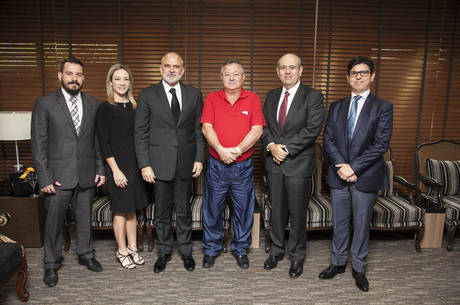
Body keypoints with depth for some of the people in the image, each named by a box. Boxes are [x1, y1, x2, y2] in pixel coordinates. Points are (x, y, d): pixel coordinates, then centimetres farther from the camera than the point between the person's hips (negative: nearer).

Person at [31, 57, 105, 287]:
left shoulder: (93, 104, 6)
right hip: (58, 176, -3)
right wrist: (44, 178, -10)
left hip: (87, 175, 3)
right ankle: (51, 264, 26)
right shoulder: (45, 103, -3)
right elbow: (38, 143, -5)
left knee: (85, 217, 16)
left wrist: (100, 169, 4)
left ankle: (85, 254, 35)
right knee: (54, 221, 7)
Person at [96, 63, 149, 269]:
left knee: (132, 208, 13)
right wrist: (115, 170, -14)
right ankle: (122, 251, 20)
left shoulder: (133, 106, 9)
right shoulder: (105, 109, -7)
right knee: (121, 210, 4)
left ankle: (133, 248, 26)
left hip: (135, 164, 6)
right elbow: (104, 143, -10)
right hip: (117, 166, -5)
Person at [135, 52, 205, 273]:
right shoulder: (147, 95, 0)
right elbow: (141, 133, -2)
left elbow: (199, 129, 7)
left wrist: (199, 158, 0)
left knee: (184, 209, 12)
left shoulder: (194, 94, 6)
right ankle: (164, 252, 29)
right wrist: (144, 164, -8)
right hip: (159, 163, -1)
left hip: (185, 163, 1)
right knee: (162, 211, 11)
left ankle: (185, 250, 30)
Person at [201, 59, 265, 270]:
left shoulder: (252, 99, 3)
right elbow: (207, 127, -4)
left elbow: (257, 129, -6)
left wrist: (238, 150, -17)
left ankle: (240, 249, 29)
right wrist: (221, 150, -18)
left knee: (244, 209, 9)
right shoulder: (212, 98, 5)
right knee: (212, 208, 9)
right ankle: (211, 249, 28)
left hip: (243, 165, 0)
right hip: (216, 164, 1)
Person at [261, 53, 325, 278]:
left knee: (298, 213, 7)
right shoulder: (271, 96, 12)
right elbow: (264, 125, 9)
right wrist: (271, 146, -10)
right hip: (274, 164, 4)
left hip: (299, 164, -4)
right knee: (277, 211, 15)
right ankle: (276, 251, 32)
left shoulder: (313, 97, -5)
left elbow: (313, 129, -15)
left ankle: (297, 256, 25)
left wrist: (286, 148, -17)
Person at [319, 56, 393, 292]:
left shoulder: (383, 107, -3)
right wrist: (341, 165, -13)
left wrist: (354, 167, -17)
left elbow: (381, 144, -11)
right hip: (339, 175, 3)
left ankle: (358, 268, 28)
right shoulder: (337, 107, 8)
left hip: (366, 177, -3)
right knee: (339, 223, 14)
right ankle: (338, 263, 31)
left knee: (361, 224, 10)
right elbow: (328, 139, 2)